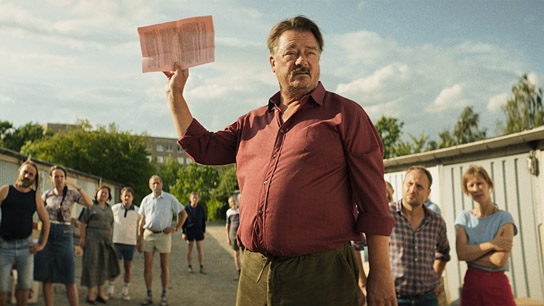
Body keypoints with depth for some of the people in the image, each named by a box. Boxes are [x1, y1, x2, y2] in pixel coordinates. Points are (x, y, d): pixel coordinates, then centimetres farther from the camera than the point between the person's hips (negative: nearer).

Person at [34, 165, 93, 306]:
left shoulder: (72, 193, 0)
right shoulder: (46, 194, 8)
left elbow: (90, 203, -18)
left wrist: (77, 186, -22)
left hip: (64, 235, -3)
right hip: (46, 234, 3)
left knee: (69, 280, -4)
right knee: (46, 278, 2)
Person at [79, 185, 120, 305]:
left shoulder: (109, 209, 15)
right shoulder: (90, 206, -2)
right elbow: (82, 222, -6)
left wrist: (109, 240, 13)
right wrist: (82, 238, -12)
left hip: (105, 240, 6)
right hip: (92, 238, -5)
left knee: (103, 265, 7)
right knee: (91, 264, -3)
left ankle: (101, 294, 14)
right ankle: (90, 294, 4)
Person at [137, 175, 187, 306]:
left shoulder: (170, 198, 1)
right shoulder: (146, 200, 10)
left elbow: (183, 214, 6)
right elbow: (142, 221, 12)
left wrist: (176, 229, -3)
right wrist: (139, 240, 8)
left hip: (164, 234, -2)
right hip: (148, 234, 2)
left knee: (164, 266, 3)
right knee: (147, 266, 1)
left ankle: (164, 295, 12)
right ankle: (149, 295, 10)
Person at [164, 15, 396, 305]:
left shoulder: (345, 114, 0)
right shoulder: (253, 121, 17)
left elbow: (373, 202, -4)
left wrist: (380, 273, -7)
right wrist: (175, 94, 16)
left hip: (319, 277, -4)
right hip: (253, 273, 5)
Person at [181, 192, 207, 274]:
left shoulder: (201, 208, 1)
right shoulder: (187, 208, -4)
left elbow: (203, 220, 8)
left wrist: (204, 231, 4)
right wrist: (183, 232, -5)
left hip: (199, 229, 1)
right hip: (189, 229, -1)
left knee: (199, 248, -1)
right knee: (190, 248, 3)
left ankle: (202, 267, 2)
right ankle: (190, 267, 12)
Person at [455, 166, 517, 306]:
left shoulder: (504, 218, -5)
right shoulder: (464, 217, 4)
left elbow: (500, 260, -16)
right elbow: (461, 253, -9)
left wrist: (470, 254, -9)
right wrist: (491, 244, -15)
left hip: (498, 284, -2)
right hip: (471, 283, 2)